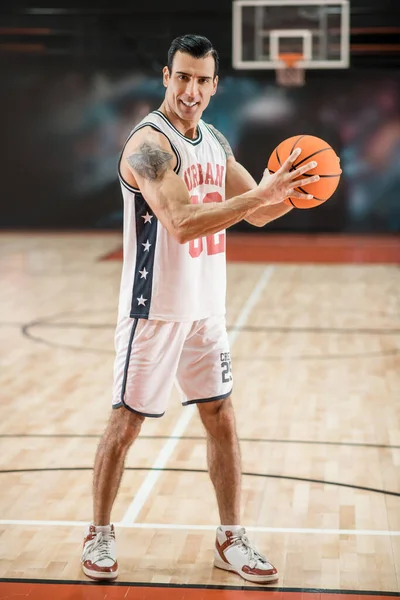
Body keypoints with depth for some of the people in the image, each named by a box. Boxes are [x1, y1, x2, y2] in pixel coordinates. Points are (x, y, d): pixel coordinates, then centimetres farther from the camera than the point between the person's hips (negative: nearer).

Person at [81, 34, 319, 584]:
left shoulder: (215, 142, 8)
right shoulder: (149, 143, -17)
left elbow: (257, 213, 12)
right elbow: (182, 223, -30)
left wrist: (293, 192, -9)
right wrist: (260, 193, -34)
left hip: (206, 308, 7)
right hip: (155, 309, -7)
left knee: (222, 420, 9)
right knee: (126, 423, 3)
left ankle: (230, 540, 21)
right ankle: (99, 535, 20)